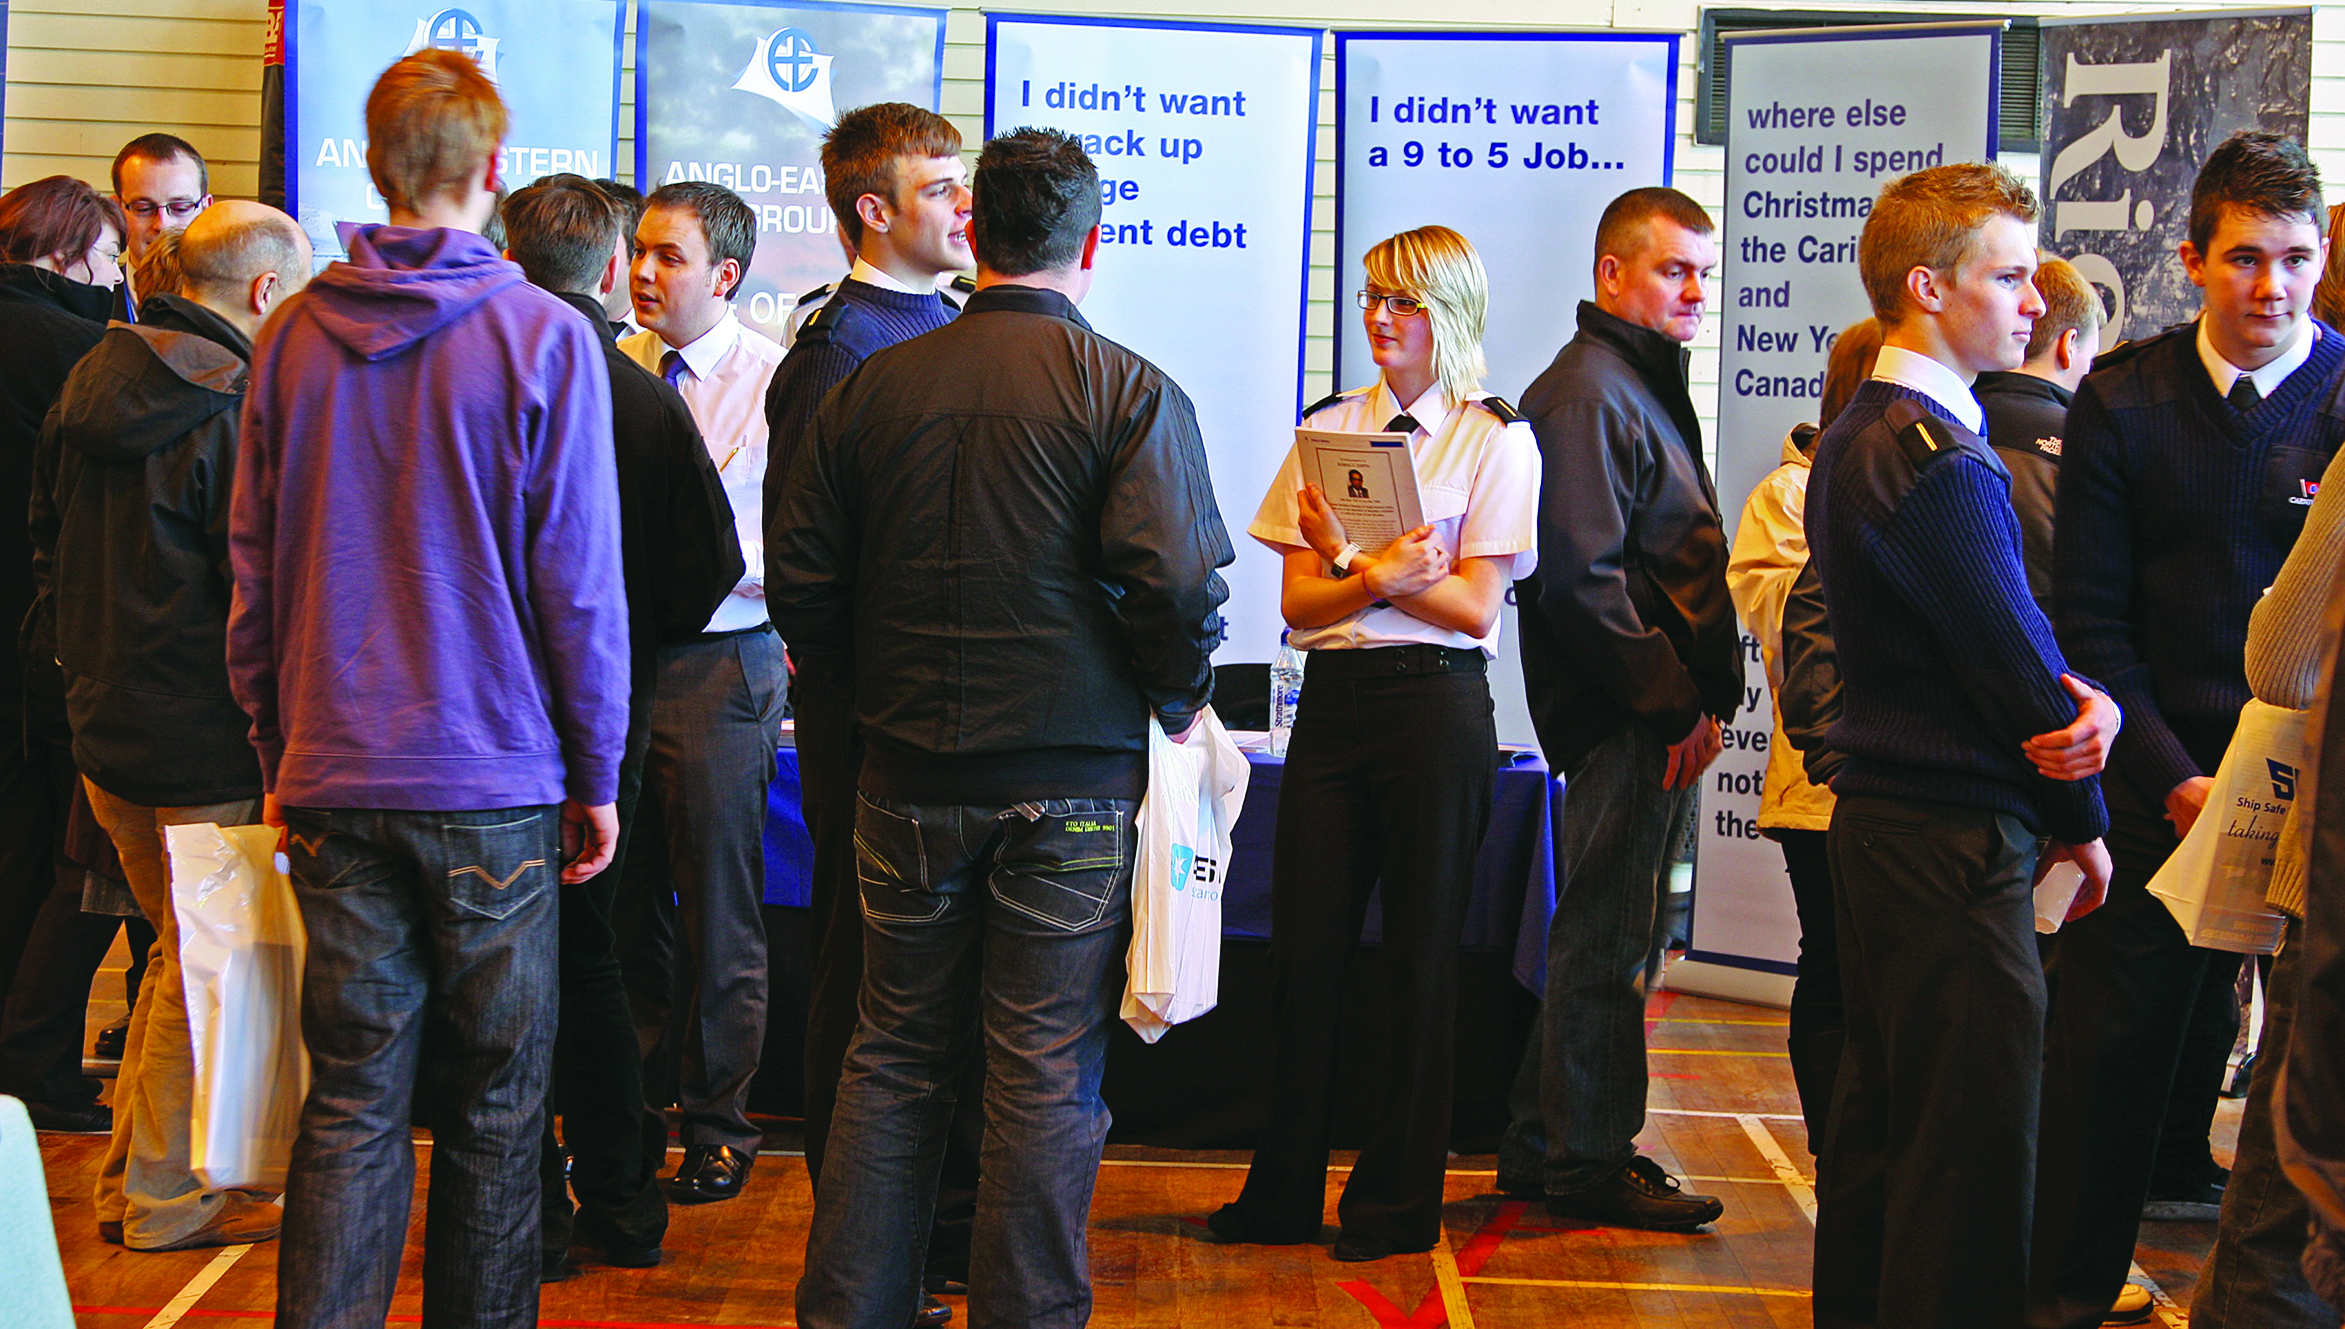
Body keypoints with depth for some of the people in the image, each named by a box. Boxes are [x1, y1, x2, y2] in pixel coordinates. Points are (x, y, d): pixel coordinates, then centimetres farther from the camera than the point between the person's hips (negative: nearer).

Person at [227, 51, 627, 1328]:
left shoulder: (290, 335, 5)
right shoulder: (542, 337, -7)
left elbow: (252, 573, 8)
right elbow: (579, 583, -7)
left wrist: (279, 760, 17)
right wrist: (594, 776, 2)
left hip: (331, 779, 3)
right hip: (492, 787, -3)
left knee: (350, 1102, 7)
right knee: (492, 1105, 8)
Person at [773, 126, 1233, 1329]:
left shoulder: (870, 387, 3)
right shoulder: (1131, 393, -7)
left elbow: (800, 583, 4)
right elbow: (1178, 580, -17)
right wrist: (1176, 701, 0)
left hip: (908, 774, 3)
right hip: (1073, 777, -3)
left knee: (894, 1054, 13)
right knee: (1046, 1071, 4)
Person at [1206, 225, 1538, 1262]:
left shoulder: (1497, 439, 0)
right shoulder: (1328, 428, 11)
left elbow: (1472, 604, -8)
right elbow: (1297, 602, 4)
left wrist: (1348, 561, -16)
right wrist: (1378, 576, -15)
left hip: (1436, 702, -4)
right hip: (1332, 699, 4)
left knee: (1420, 952, 3)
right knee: (1304, 949, 3)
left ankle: (1399, 1199, 14)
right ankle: (1283, 1194, 13)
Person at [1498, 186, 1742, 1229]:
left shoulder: (1646, 387, 21)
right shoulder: (1587, 392, -12)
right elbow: (1582, 578, -20)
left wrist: (1702, 695, 13)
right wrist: (1676, 702, -18)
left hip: (1662, 716, 10)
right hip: (1625, 719, -10)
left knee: (1607, 936, 15)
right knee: (1607, 939, -3)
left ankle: (1544, 1145, 23)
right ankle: (1588, 1161, 5)